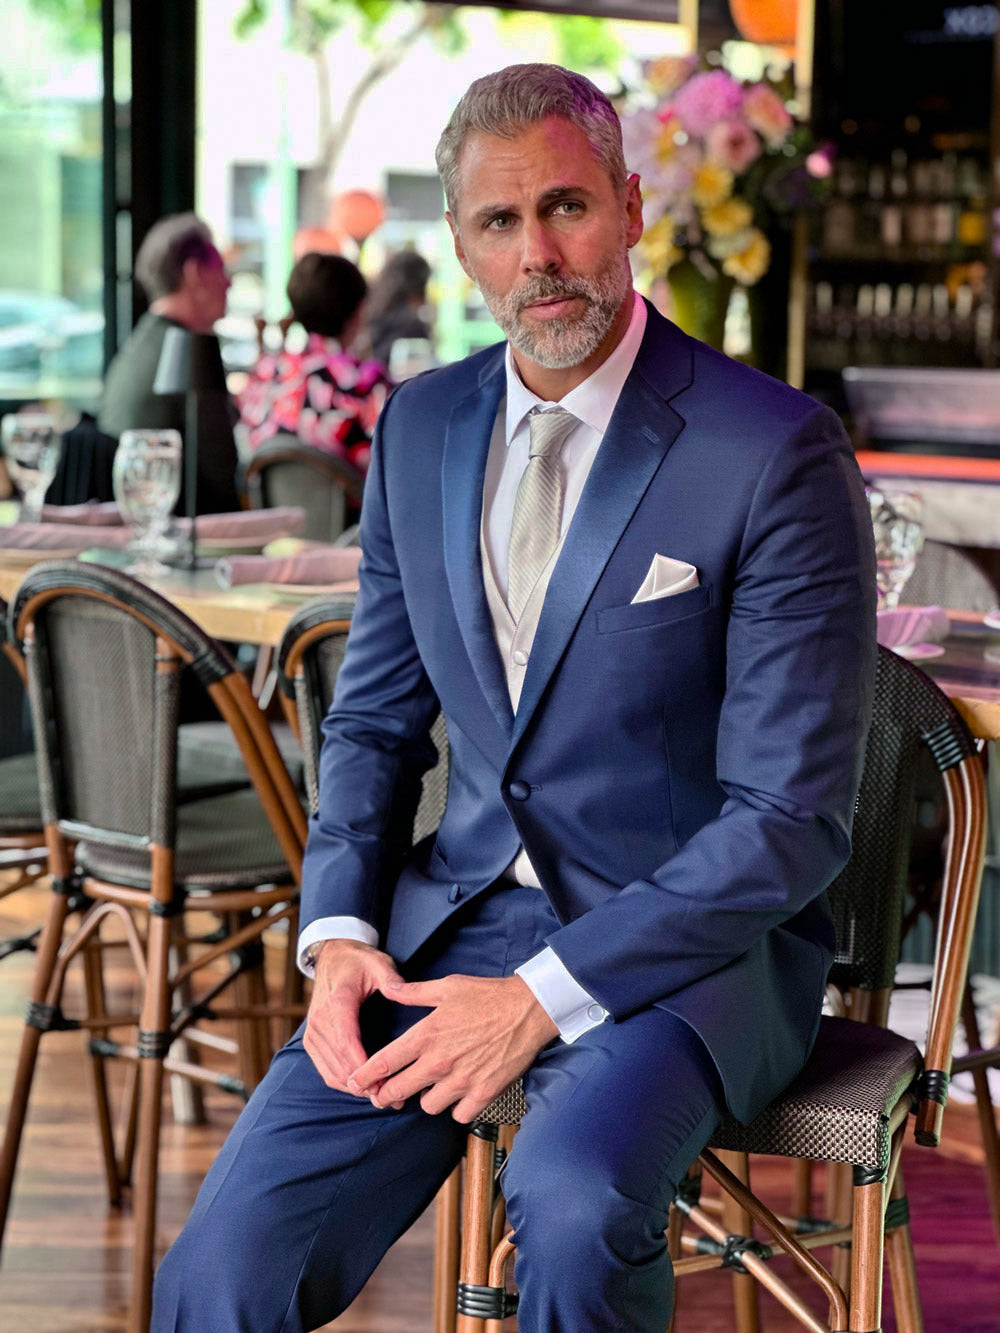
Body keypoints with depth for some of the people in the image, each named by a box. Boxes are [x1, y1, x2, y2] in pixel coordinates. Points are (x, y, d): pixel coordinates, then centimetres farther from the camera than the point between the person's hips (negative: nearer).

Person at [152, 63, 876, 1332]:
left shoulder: (775, 450, -11)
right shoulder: (419, 427, 8)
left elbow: (793, 818, -12)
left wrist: (544, 995, -19)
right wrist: (339, 932, -2)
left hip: (686, 942, -4)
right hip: (459, 921, 4)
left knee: (572, 1202, -34)